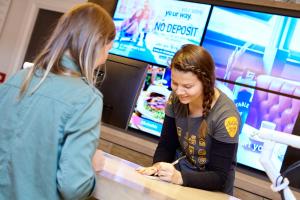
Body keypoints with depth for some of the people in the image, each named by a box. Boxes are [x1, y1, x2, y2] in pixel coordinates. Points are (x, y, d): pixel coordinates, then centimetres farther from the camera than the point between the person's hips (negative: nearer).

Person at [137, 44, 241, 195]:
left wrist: (180, 178, -33)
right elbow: (166, 145, -1)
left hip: (211, 190, -5)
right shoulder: (176, 99, -9)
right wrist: (157, 166, -21)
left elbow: (219, 177, -19)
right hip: (179, 171, 5)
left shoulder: (225, 116, -24)